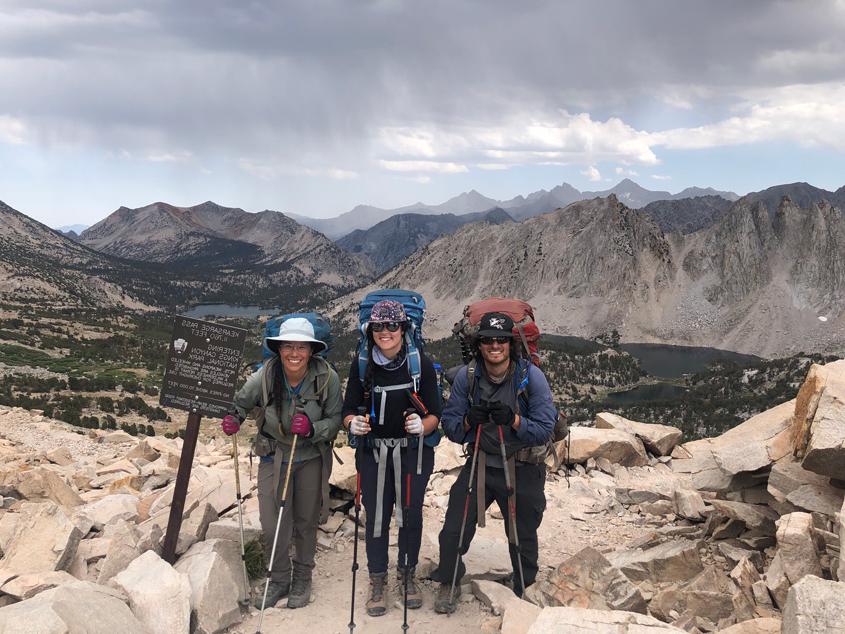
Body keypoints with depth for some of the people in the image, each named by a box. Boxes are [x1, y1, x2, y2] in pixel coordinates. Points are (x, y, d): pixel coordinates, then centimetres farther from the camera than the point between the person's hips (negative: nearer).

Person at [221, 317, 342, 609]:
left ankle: (302, 579, 38)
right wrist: (232, 420, -19)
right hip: (273, 457, 0)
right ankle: (278, 580, 26)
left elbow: (336, 419, -12)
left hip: (311, 459, 0)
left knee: (306, 522, 15)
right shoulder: (264, 376, -18)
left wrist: (313, 429, -30)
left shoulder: (327, 377, -20)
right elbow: (240, 402, 0)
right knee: (273, 526, 0)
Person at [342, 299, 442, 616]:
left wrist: (422, 425, -27)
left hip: (413, 453, 0)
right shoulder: (361, 364, -4)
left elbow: (434, 415, -6)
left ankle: (407, 573, 34)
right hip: (373, 453, 0)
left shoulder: (422, 363, -8)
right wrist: (353, 423, -23)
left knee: (411, 515, 11)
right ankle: (377, 580, 25)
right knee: (376, 517, 6)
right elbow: (349, 410, -1)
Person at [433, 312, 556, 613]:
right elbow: (450, 427, -5)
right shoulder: (466, 376, -9)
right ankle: (449, 583, 29)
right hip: (479, 464, 1)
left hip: (523, 470, -1)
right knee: (452, 531, 0)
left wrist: (513, 420, -32)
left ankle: (523, 592, 42)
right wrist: (469, 421, -26)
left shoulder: (531, 375, -16)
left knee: (523, 537, 16)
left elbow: (545, 428, -17)